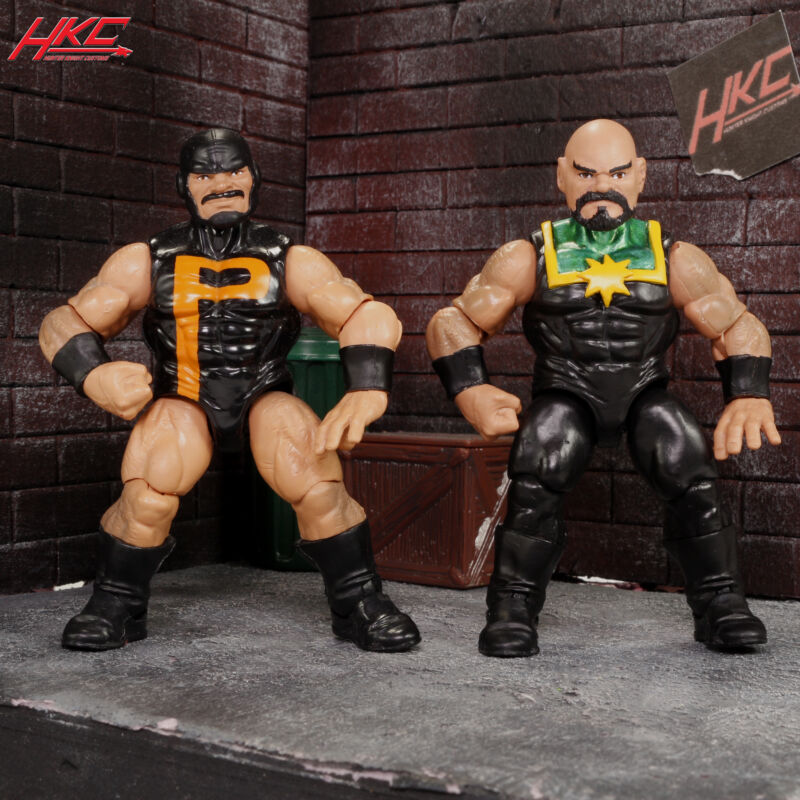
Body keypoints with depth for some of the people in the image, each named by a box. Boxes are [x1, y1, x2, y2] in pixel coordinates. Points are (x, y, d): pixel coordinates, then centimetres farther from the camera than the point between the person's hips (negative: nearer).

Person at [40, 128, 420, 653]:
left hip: (266, 397, 0)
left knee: (320, 489, -25)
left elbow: (368, 316, -16)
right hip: (182, 399, 0)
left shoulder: (289, 261, -6)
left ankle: (359, 603, 0)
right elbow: (66, 323, -4)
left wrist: (366, 390, -36)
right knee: (146, 498, -27)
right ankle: (116, 606, 2)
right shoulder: (149, 261, -3)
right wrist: (93, 376, -26)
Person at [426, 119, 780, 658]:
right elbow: (454, 320, 0)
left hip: (645, 395, 1)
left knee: (690, 469, -25)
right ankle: (513, 608, -15)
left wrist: (750, 397, -10)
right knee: (539, 472, -30)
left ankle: (720, 602, -6)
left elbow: (739, 326, 7)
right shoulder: (531, 259, -2)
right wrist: (470, 392, -17)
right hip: (565, 397, -1)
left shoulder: (675, 260, 1)